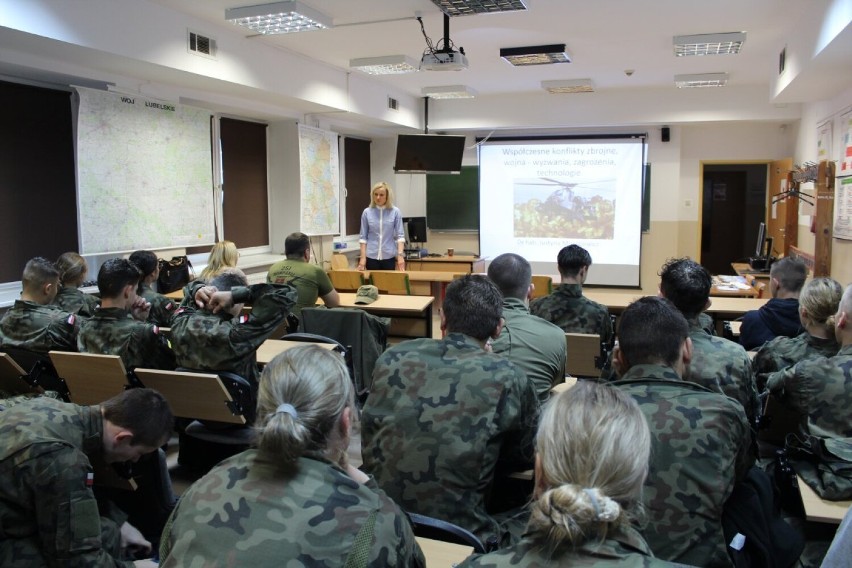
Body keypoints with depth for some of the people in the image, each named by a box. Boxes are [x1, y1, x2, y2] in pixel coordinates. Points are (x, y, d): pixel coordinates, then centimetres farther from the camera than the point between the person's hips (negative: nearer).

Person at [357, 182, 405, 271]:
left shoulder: (395, 212, 0)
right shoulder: (367, 212, 3)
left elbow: (400, 235, -2)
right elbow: (363, 237, 5)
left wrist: (400, 255, -14)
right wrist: (363, 257, -3)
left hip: (389, 257, -1)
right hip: (371, 256, 1)